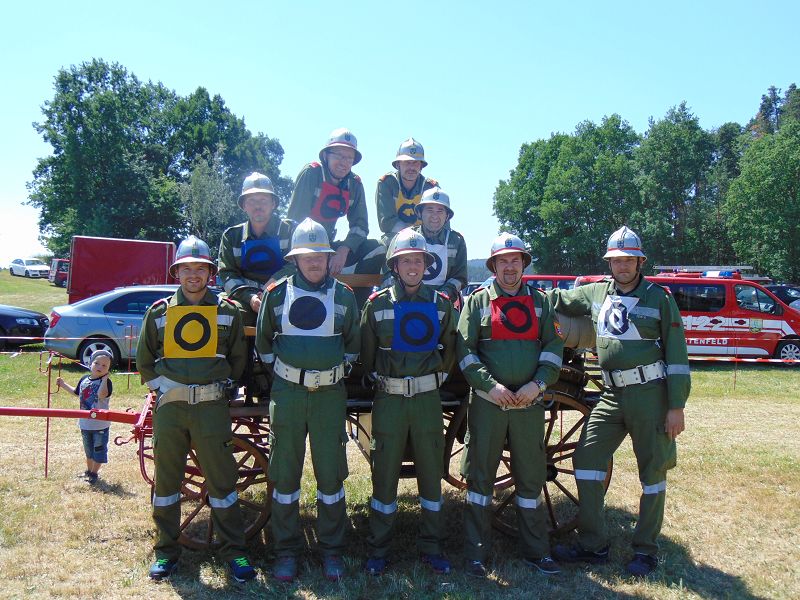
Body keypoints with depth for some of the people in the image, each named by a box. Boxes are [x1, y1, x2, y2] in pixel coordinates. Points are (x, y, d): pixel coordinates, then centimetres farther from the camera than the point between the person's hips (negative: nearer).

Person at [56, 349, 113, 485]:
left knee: (98, 449, 2)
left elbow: (102, 394, -34)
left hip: (100, 424, -6)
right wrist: (63, 385, 22)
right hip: (85, 423, 6)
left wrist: (104, 378, -28)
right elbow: (76, 392, 23)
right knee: (88, 449, 21)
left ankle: (94, 473, 14)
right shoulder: (84, 379, 4)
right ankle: (89, 470, 35)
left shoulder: (106, 382, -14)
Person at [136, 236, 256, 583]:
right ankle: (166, 551, 23)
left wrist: (220, 384, 3)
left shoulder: (227, 311, 5)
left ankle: (234, 552, 11)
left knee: (222, 480, 0)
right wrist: (161, 386, 4)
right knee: (166, 479, 9)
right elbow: (144, 360, 15)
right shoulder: (159, 312, 7)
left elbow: (238, 358, 12)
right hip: (169, 405, 2)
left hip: (211, 406, -2)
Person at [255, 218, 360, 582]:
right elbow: (263, 341, 14)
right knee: (285, 473, 6)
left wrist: (338, 368, 6)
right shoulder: (277, 293, 3)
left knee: (331, 473, 5)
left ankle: (331, 549, 19)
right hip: (287, 392, 0)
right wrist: (279, 368, 8)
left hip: (330, 393, 0)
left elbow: (353, 344, 15)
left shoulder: (343, 296, 4)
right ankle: (286, 550, 19)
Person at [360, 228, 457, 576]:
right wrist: (380, 380, 7)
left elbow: (448, 352, 13)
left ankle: (432, 546, 23)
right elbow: (367, 355, 7)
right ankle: (378, 549, 19)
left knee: (431, 471, 8)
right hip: (389, 400, -1)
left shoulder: (440, 304, 4)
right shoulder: (377, 305, 0)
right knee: (384, 472, 5)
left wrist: (434, 379, 9)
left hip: (428, 398, 1)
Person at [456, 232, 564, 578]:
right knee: (480, 476, 3)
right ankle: (476, 553, 14)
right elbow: (465, 350, -2)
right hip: (488, 402, -2)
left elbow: (553, 347, 7)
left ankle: (535, 551, 23)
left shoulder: (540, 301, 11)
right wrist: (490, 385, -13)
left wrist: (537, 384, -8)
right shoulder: (477, 301, 4)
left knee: (531, 477, 10)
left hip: (529, 403, 2)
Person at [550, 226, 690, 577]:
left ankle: (646, 550, 17)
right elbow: (557, 299, 23)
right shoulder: (596, 293, 10)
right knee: (586, 459, 0)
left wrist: (677, 406, -8)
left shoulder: (659, 297, -2)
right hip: (612, 396, 4)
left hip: (650, 394, -4)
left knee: (653, 471, 3)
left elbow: (676, 354, -3)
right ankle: (592, 545, 10)